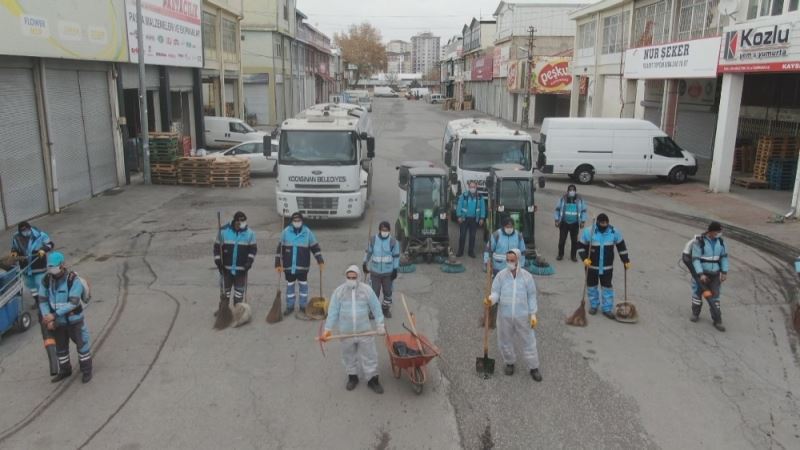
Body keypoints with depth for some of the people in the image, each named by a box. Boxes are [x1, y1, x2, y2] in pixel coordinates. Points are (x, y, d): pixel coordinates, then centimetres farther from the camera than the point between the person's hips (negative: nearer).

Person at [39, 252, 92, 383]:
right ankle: (65, 370, 38)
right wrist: (48, 319, -14)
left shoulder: (73, 279, -23)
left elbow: (73, 303, -25)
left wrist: (54, 315, -27)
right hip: (58, 322, 5)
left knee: (82, 343, 7)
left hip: (74, 320, -5)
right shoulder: (46, 280, -9)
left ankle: (86, 370, 23)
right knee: (60, 346, 19)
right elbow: (42, 300, -4)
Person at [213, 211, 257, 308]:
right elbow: (217, 247, 0)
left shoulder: (249, 233, -4)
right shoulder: (224, 231, -6)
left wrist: (250, 260, -12)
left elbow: (253, 248, 2)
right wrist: (218, 262, -6)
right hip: (226, 268, 0)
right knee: (225, 290, 13)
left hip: (241, 269, 0)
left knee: (239, 292, 10)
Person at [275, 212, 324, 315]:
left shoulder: (308, 232, -3)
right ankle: (290, 306, 25)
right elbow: (280, 248, 1)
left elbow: (315, 247, 2)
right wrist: (278, 264, -2)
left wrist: (320, 261, -5)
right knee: (290, 285, 12)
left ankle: (303, 306, 23)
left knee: (303, 285, 9)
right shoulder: (286, 232, -2)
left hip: (303, 266, 0)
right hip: (289, 266, 1)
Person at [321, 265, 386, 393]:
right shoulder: (339, 291, -8)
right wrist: (328, 329, -7)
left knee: (369, 356, 7)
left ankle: (372, 379, 22)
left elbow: (376, 308, -1)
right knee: (349, 356, 16)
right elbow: (333, 312, -5)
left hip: (365, 331, -1)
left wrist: (380, 325, -2)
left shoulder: (367, 290, -8)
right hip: (346, 333, 1)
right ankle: (352, 377, 37)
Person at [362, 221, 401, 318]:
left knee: (388, 292, 14)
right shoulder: (373, 240, -8)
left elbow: (396, 256, -4)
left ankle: (386, 309, 33)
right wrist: (365, 264, 10)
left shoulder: (393, 241, -10)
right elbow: (368, 252, 6)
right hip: (375, 271, 0)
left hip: (388, 272, 0)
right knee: (374, 291, 5)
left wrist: (395, 270, -5)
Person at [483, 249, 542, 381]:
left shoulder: (526, 276, -7)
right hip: (505, 316, 1)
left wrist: (533, 314, -3)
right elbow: (496, 293, -6)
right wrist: (491, 299, -29)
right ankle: (510, 363, 38)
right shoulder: (501, 275, -8)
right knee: (505, 341, 13)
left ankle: (533, 368, 25)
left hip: (522, 316, -1)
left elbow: (531, 296, -1)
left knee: (529, 341, 8)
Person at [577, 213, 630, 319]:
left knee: (607, 287, 4)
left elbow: (621, 247, 5)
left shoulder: (614, 232, -5)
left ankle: (607, 309, 15)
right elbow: (581, 247, -6)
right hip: (592, 266, -1)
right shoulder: (588, 232, -12)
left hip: (607, 267, 1)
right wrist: (585, 258, -20)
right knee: (592, 286, 11)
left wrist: (626, 261, 5)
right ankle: (593, 305, 30)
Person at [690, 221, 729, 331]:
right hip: (701, 273, -3)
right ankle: (695, 314, 35)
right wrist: (701, 274, -26)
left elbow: (724, 257, 3)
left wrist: (724, 273, -2)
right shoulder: (699, 242, -20)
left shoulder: (720, 241, -6)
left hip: (714, 274, 3)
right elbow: (695, 259, -20)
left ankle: (717, 321, 10)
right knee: (697, 293, 13)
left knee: (714, 296, 3)